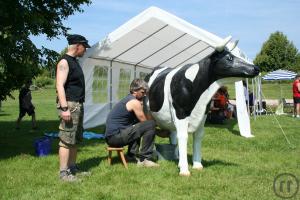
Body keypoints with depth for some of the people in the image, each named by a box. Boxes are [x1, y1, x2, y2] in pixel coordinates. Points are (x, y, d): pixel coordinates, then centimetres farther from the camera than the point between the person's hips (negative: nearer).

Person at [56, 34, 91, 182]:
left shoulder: (74, 62, 19)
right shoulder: (64, 62, -11)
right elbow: (60, 86, -20)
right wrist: (64, 108, -26)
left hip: (78, 105, 10)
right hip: (70, 105, -10)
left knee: (75, 139, 14)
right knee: (66, 140, -8)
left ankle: (72, 167, 23)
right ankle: (63, 172, -4)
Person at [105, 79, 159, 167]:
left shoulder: (127, 99, 19)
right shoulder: (134, 102, -9)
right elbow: (144, 121, -5)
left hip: (110, 136, 10)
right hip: (115, 136, -10)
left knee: (137, 126, 32)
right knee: (151, 125, -14)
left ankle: (132, 154, 26)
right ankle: (143, 159, -9)